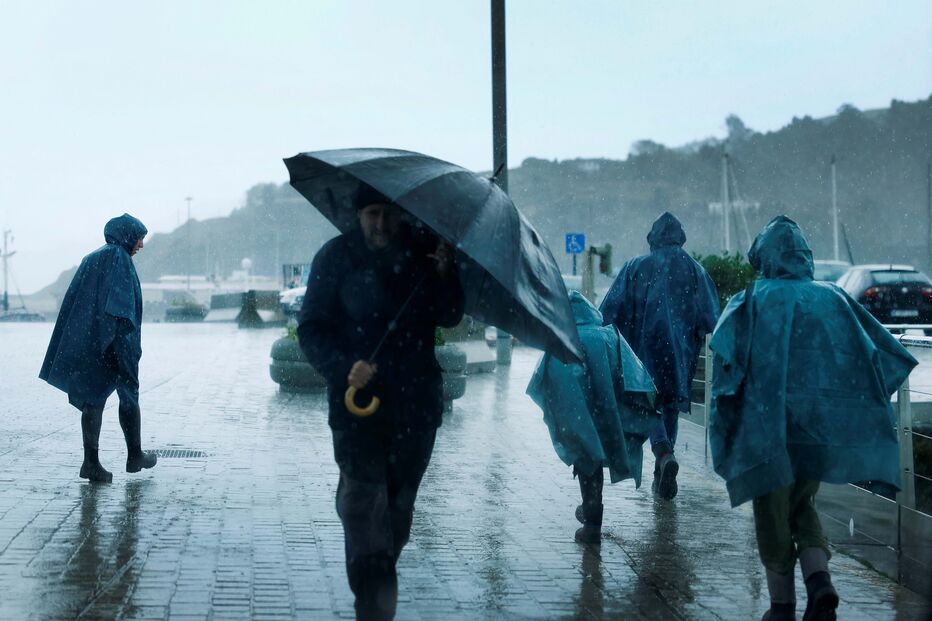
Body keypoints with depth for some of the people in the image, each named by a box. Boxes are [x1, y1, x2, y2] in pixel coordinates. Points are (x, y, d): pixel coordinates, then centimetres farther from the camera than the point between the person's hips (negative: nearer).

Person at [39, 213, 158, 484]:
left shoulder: (91, 259, 17)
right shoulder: (118, 257, -8)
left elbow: (75, 300, 16)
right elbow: (122, 300, -19)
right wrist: (130, 343, -23)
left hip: (86, 341, 7)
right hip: (115, 341, -7)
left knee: (93, 400, 4)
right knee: (129, 396, 8)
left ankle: (91, 462, -4)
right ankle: (134, 456, 18)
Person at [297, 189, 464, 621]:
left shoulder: (423, 251, 4)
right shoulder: (337, 257, -3)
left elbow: (449, 318, 5)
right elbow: (311, 329, -4)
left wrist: (444, 276, -14)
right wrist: (344, 368, -22)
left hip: (416, 402, 3)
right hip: (358, 395, -3)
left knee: (400, 503, 14)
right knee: (364, 500, -13)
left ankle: (380, 581, 32)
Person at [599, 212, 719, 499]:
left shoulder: (635, 267, -1)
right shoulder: (694, 270, 2)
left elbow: (612, 309, -4)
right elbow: (710, 317, -2)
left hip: (646, 346, -2)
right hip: (679, 350, 2)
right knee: (671, 403, 15)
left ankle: (664, 454, -25)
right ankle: (661, 475, 20)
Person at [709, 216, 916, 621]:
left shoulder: (752, 301, -1)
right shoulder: (832, 298, 8)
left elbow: (726, 347, -18)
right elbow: (884, 350, 5)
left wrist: (725, 406, -9)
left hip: (767, 424, -3)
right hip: (821, 425, 3)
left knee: (773, 515, 10)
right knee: (802, 507, 19)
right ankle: (819, 580, -3)